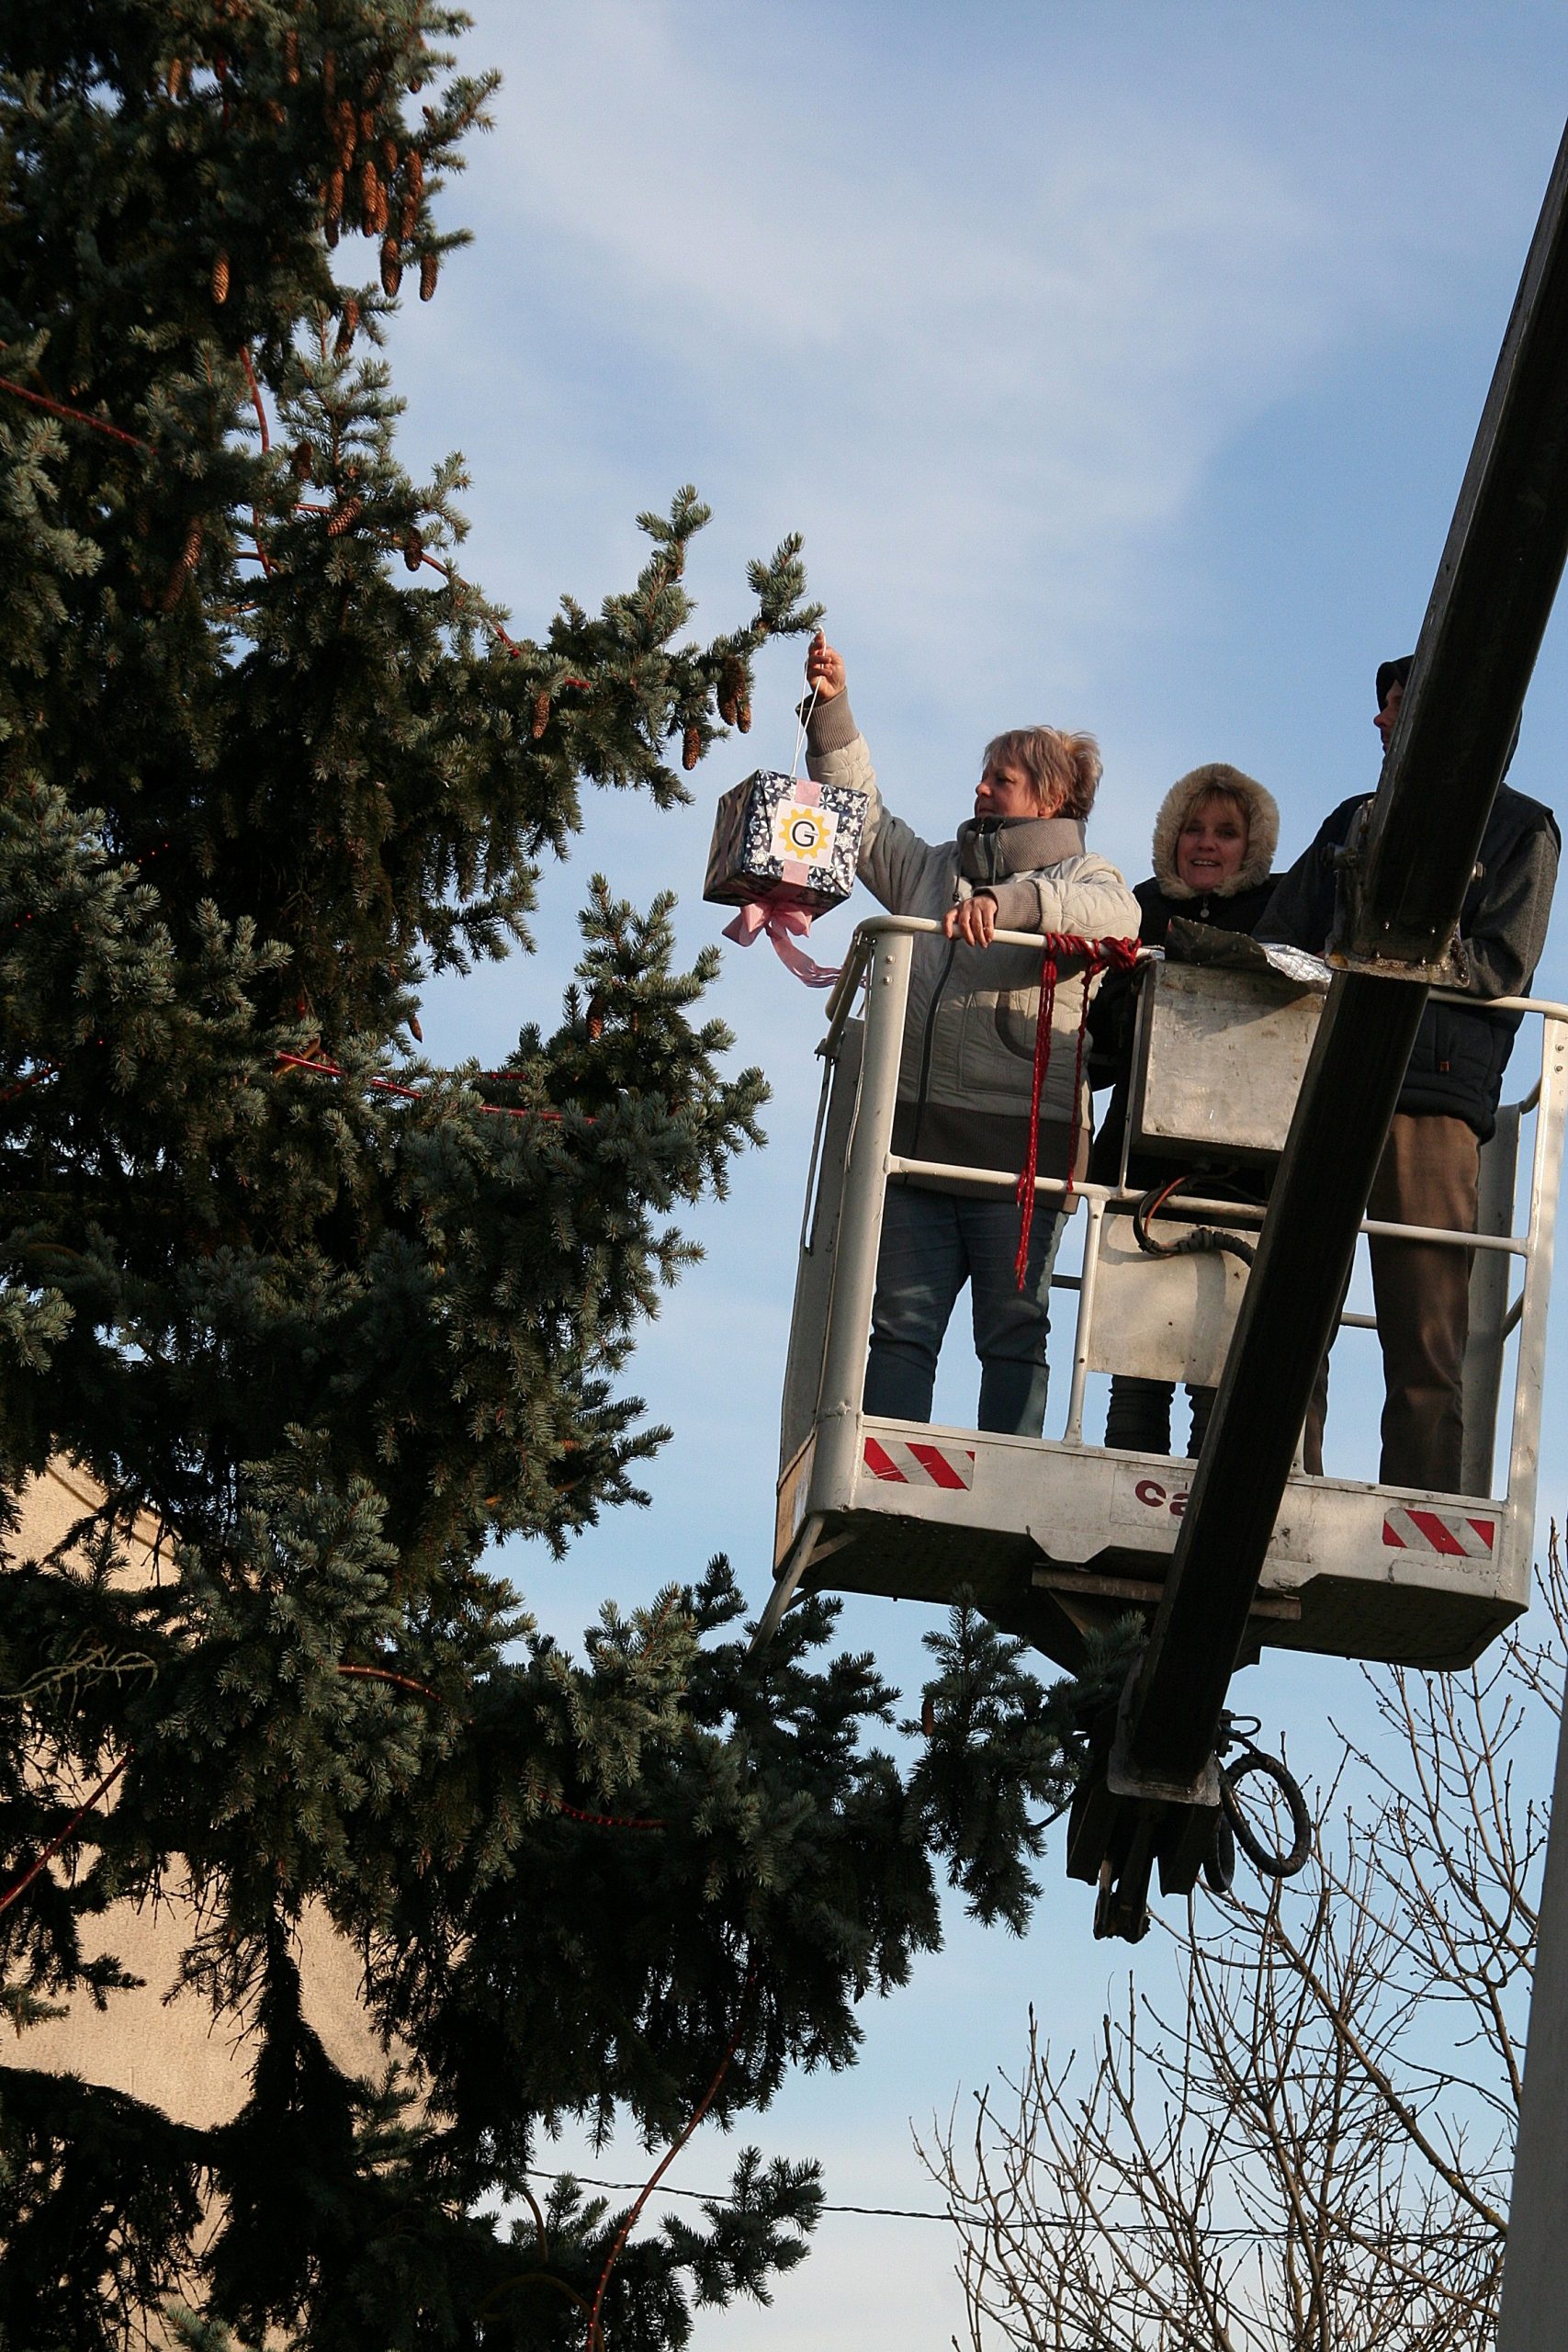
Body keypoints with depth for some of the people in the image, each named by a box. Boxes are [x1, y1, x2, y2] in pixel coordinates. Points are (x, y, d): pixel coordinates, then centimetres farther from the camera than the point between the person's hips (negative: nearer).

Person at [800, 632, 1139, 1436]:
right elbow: (861, 818, 29)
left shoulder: (1081, 876, 6)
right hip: (918, 1134, 5)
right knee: (901, 1324, -1)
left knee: (1013, 1332, -5)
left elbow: (1115, 914, -16)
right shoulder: (933, 870, 25)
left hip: (1020, 1137, -5)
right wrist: (833, 713, 19)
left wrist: (1012, 901, -31)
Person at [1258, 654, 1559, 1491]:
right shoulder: (1356, 822, 28)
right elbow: (1283, 935, 17)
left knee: (1425, 1343, -7)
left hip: (1433, 1100, -4)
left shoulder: (1522, 830, 12)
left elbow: (1501, 964, -3)